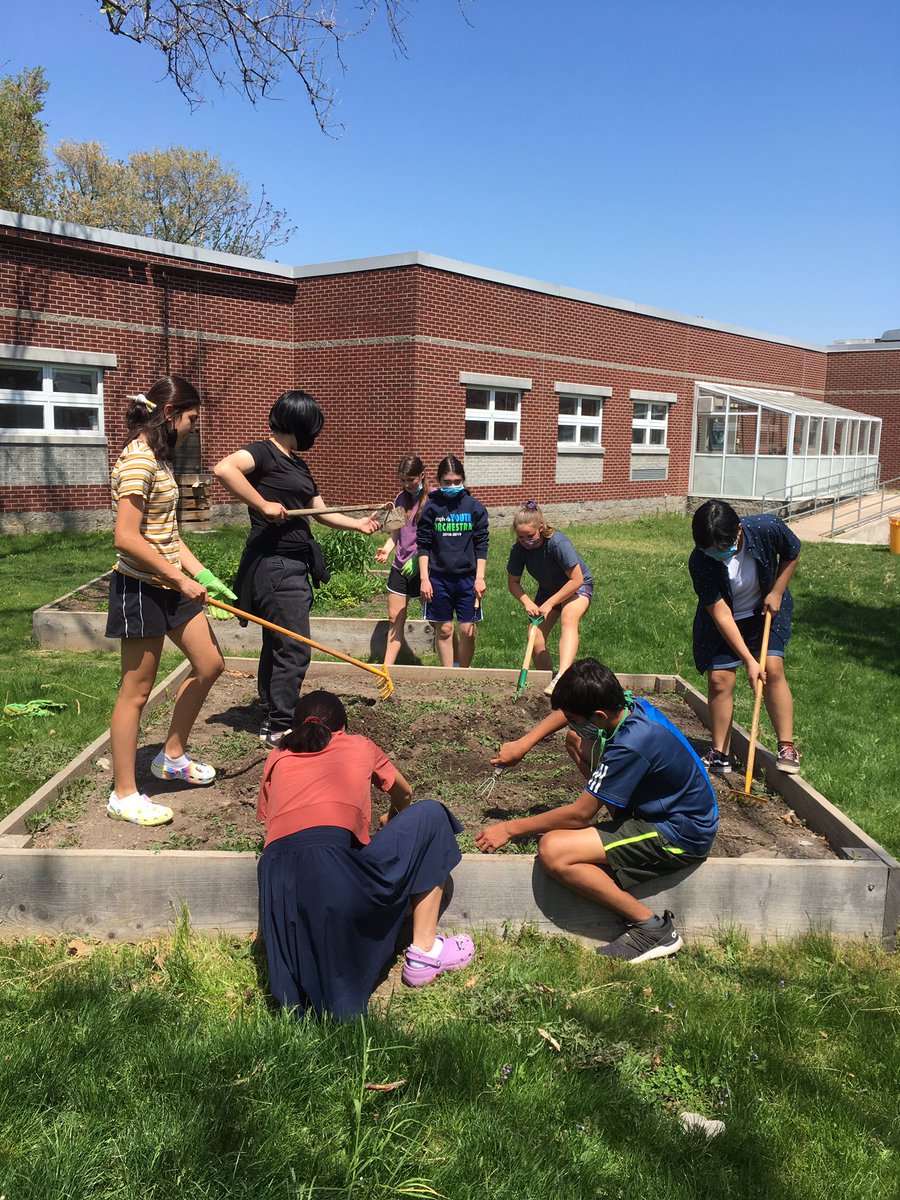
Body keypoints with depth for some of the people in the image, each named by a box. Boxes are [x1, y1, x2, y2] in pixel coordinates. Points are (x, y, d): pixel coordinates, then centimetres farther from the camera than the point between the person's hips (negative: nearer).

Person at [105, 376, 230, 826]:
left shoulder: (157, 458, 13)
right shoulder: (138, 460, -18)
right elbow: (127, 537, -25)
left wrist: (203, 576, 8)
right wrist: (182, 579, -19)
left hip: (169, 585, 10)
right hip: (140, 588, -10)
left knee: (209, 664, 16)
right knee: (136, 690, 0)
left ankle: (172, 756, 32)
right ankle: (124, 796, 13)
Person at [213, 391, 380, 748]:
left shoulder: (298, 465, 18)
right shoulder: (263, 453, -11)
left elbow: (321, 512, 26)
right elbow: (224, 468, -31)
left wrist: (359, 524, 28)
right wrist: (263, 505, -28)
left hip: (295, 565, 10)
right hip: (274, 564, -10)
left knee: (277, 645, 16)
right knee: (294, 649, -8)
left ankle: (270, 720, 27)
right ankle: (279, 727, 2)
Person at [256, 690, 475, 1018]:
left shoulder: (276, 759, 26)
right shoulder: (359, 746, 23)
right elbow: (404, 794, 42)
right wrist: (392, 820, 65)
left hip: (276, 882, 4)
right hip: (339, 873, -3)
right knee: (430, 815, 21)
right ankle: (423, 953, 22)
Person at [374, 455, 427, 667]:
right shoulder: (401, 498, 9)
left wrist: (417, 558, -19)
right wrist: (387, 548, -3)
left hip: (423, 567, -6)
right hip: (400, 566, 6)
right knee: (394, 619, 8)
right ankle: (387, 667, 13)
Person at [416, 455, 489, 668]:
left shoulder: (475, 507, 1)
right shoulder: (431, 507, 0)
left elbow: (481, 545, 3)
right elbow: (423, 545, 3)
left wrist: (480, 577, -3)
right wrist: (424, 578, -3)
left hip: (467, 577, 0)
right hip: (438, 577, 0)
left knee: (468, 631, 1)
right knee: (444, 630, 7)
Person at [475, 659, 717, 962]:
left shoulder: (630, 746, -32)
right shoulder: (627, 705, -8)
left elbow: (579, 814, -22)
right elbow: (567, 713, 14)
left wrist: (510, 829, -12)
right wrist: (522, 744, 5)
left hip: (681, 837, -9)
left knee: (553, 850, -24)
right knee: (576, 740, 12)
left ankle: (652, 928, -12)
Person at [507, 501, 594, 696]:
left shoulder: (558, 543, -32)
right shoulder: (519, 549, -17)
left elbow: (576, 579, -28)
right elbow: (513, 582, -3)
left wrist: (549, 604, -26)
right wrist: (527, 602, -21)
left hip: (578, 587, -6)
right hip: (548, 589, 6)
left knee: (568, 619, -35)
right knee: (536, 639, -8)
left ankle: (562, 677, -50)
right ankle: (546, 681, 10)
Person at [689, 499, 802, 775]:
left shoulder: (767, 529, -29)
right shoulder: (699, 562, -32)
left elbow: (792, 554, -4)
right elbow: (721, 615, -28)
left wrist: (777, 592, -11)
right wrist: (749, 660, -29)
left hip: (764, 612, 1)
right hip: (721, 621, -1)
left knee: (772, 669, -14)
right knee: (719, 678, -8)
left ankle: (787, 747, -4)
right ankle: (720, 754, 5)